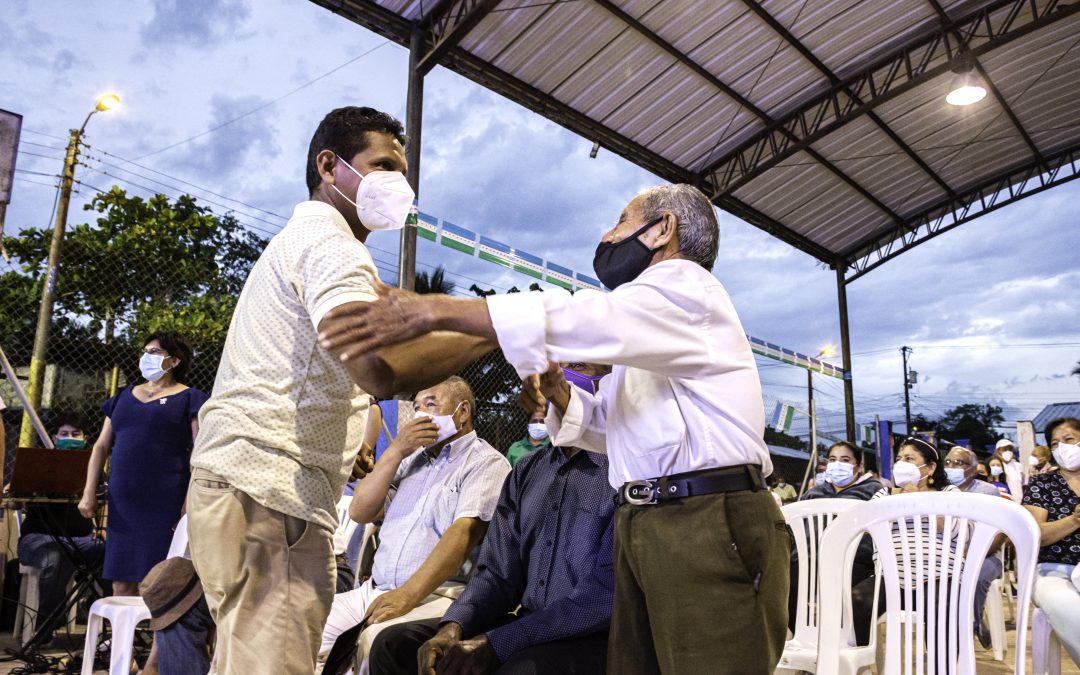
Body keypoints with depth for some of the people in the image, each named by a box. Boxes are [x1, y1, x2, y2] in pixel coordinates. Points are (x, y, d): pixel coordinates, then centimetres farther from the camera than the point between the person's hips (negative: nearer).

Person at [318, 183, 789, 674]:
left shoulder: (684, 285, -4)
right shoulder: (641, 336, 27)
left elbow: (582, 318, -21)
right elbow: (611, 426, 30)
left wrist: (433, 310, -24)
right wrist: (557, 393, 8)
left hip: (709, 526, -9)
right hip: (644, 529, 9)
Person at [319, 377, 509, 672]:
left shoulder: (487, 462, -2)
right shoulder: (413, 457, 19)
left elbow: (464, 532, -16)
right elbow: (359, 512, 12)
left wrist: (407, 595, -27)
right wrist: (396, 451, 0)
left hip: (435, 594, -6)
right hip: (374, 590, 7)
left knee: (377, 640, -34)